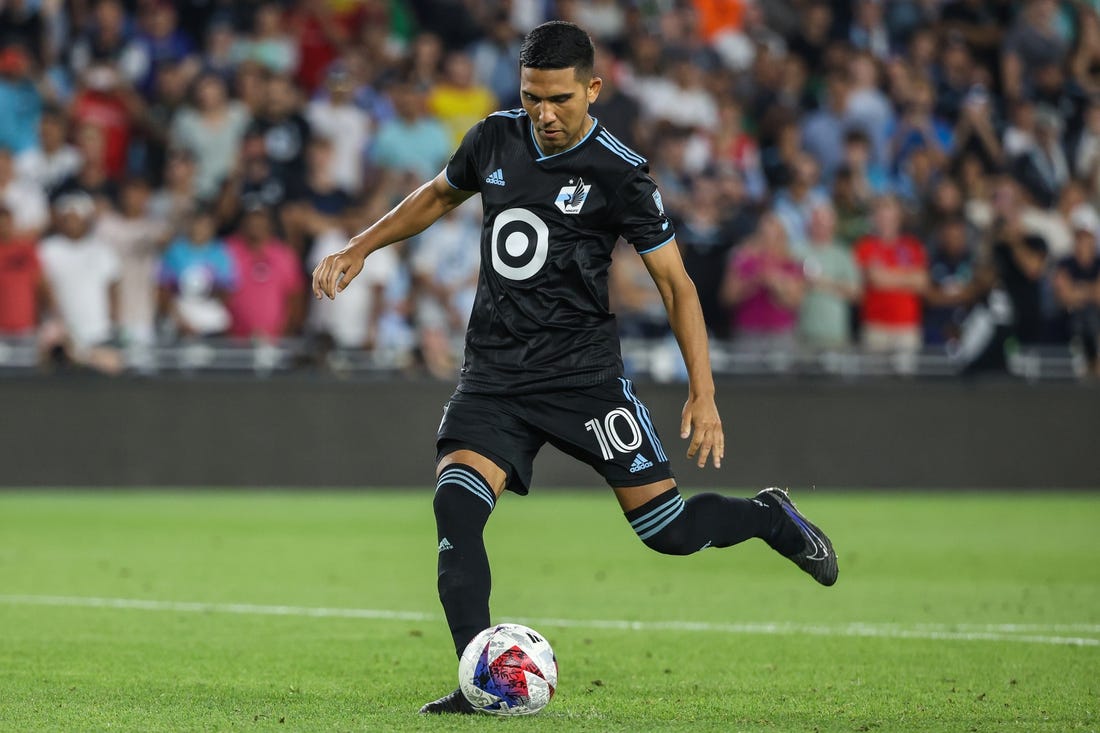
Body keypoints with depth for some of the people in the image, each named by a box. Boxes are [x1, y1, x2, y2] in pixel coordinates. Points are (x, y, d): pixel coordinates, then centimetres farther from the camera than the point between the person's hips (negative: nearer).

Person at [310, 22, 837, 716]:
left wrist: (704, 394, -12)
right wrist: (357, 250, 18)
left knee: (669, 529, -5)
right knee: (456, 505, -21)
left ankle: (771, 517, 28)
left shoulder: (619, 174, -10)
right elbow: (438, 196, 25)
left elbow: (676, 283, -6)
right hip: (493, 375, 3)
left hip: (583, 371, -3)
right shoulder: (494, 140, 3)